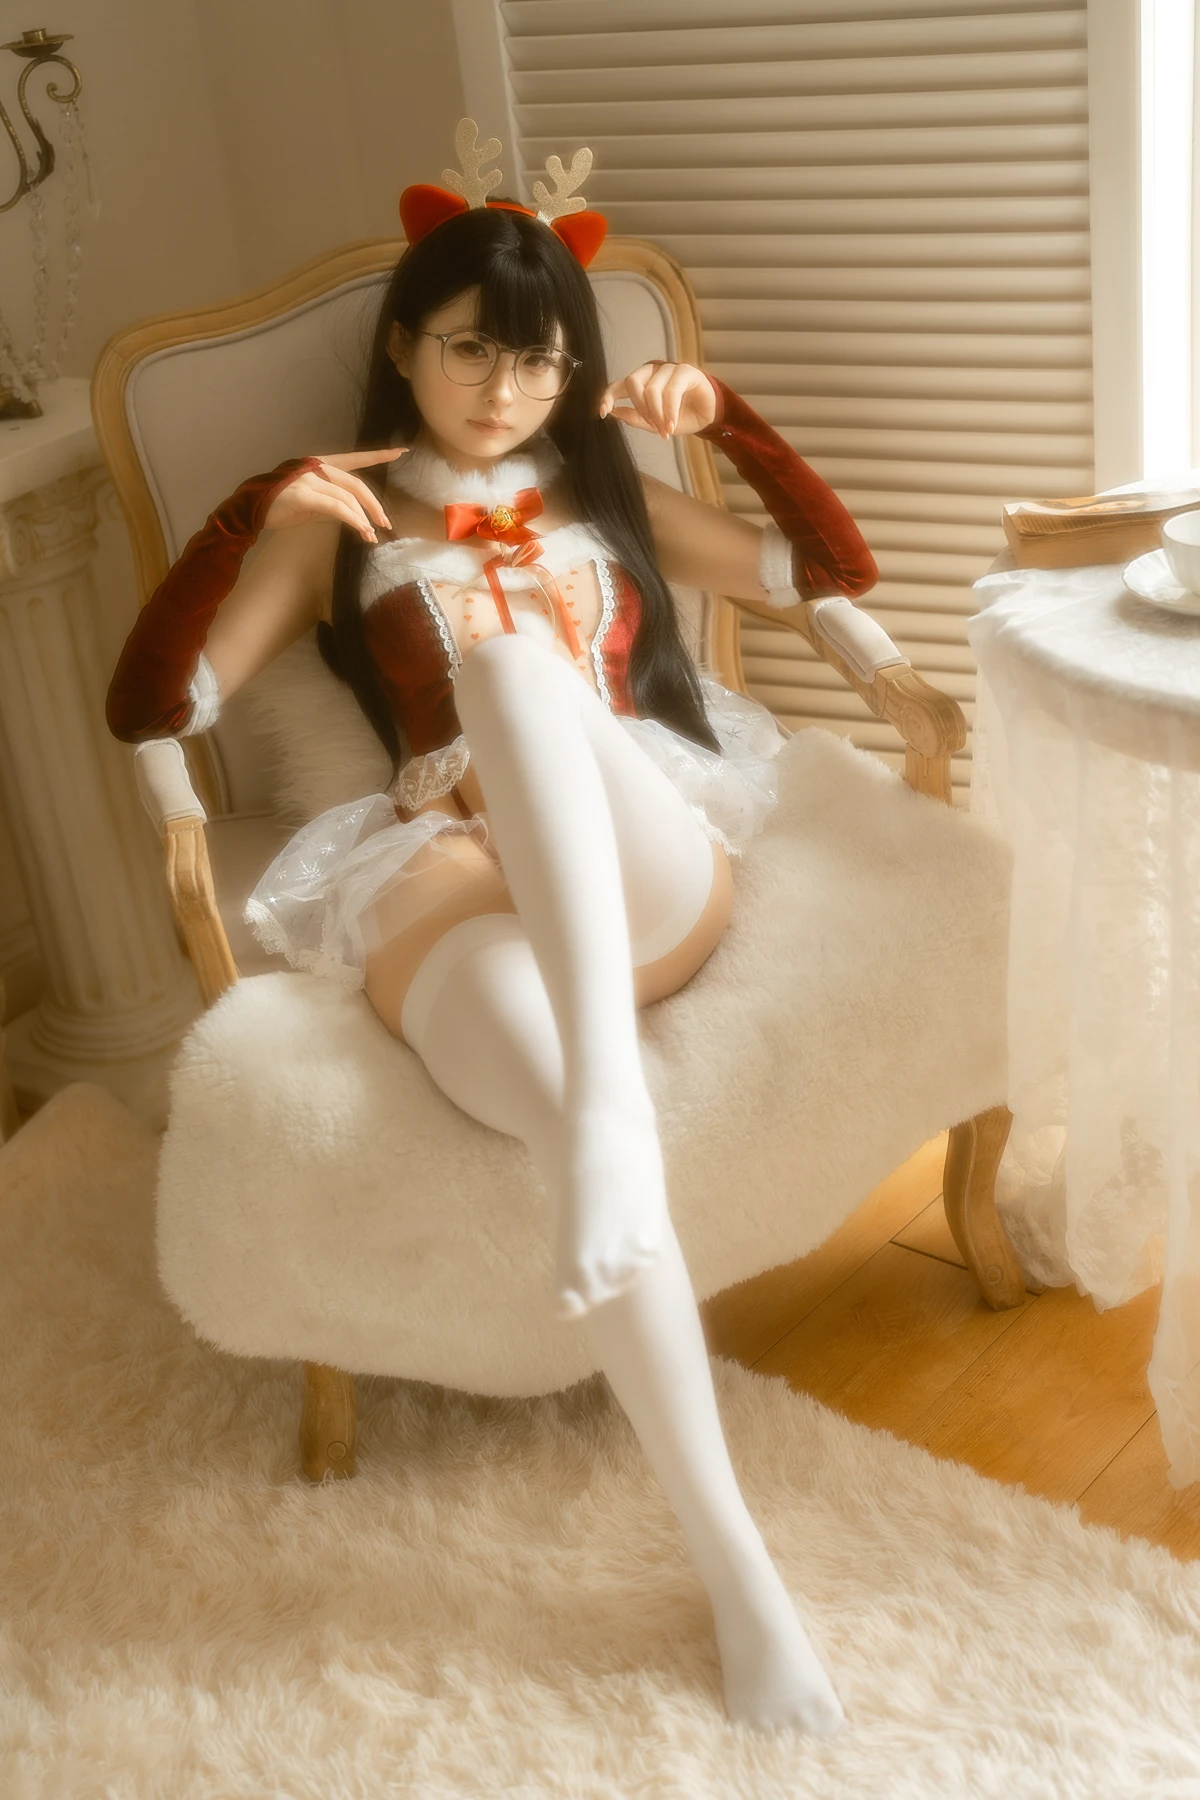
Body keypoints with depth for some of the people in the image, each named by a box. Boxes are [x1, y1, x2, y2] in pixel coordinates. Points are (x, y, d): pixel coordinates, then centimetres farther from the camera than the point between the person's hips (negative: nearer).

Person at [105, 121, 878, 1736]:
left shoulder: (606, 496, 27)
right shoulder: (341, 525, 19)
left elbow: (834, 571, 22)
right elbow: (149, 708, 8)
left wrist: (725, 419, 8)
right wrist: (253, 515, -4)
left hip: (651, 876, 2)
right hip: (451, 897, -1)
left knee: (515, 655, -34)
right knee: (584, 1136, -37)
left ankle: (612, 1099, -51)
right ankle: (736, 1565, -26)